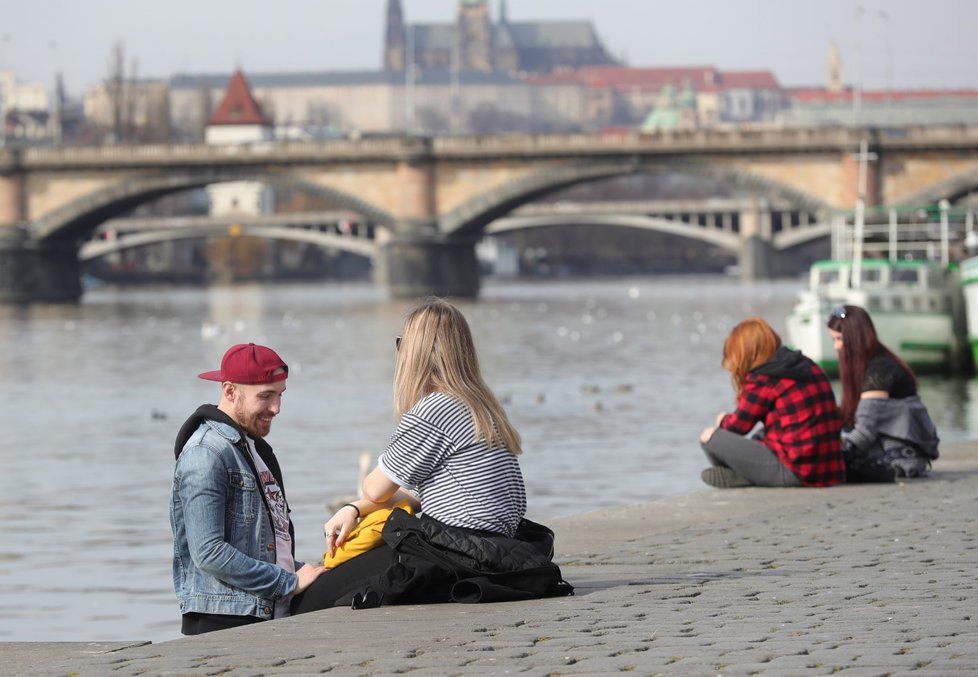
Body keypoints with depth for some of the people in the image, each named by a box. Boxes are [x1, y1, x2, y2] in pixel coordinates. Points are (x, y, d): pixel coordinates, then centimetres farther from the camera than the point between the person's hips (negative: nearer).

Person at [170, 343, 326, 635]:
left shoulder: (256, 448, 22)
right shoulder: (206, 453, -9)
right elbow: (209, 553, -17)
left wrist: (306, 571, 7)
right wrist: (291, 582, -12)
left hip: (271, 617, 9)